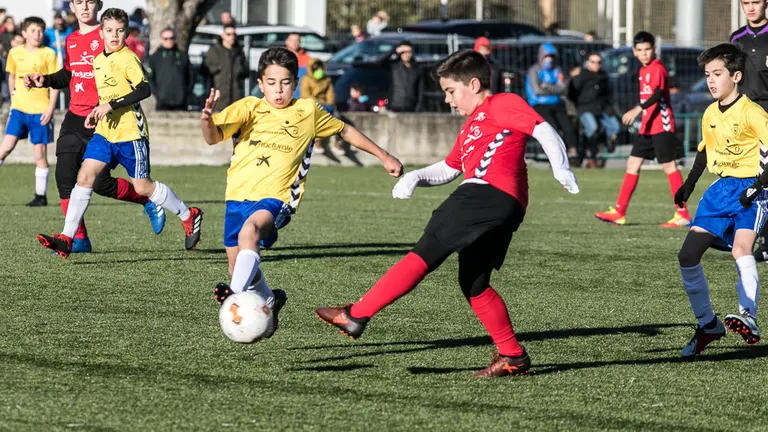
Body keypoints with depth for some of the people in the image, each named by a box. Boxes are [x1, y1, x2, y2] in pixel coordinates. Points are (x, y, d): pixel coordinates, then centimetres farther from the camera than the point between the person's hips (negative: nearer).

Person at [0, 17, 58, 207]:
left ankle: (41, 196, 9)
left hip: (40, 111, -3)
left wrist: (50, 109, -9)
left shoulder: (48, 54, -3)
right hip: (19, 108, 3)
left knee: (40, 152, 1)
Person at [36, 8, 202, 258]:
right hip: (105, 133, 7)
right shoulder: (98, 61, 14)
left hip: (130, 133, -7)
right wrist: (97, 112, 13)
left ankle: (189, 216, 21)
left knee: (143, 187, 0)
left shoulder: (128, 59, -11)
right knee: (85, 176, -8)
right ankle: (67, 238, -11)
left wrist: (112, 105, -26)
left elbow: (144, 90, -23)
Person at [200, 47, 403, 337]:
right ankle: (269, 302, 42)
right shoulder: (249, 108, 5)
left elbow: (344, 131, 23)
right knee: (238, 266, 12)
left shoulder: (308, 112, 7)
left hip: (276, 197, -3)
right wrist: (207, 120, -30)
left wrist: (384, 157, 25)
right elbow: (214, 137, -7)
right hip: (239, 194, 3)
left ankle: (237, 296, -50)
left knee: (250, 230, -36)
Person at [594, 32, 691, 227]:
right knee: (633, 164, 8)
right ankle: (619, 212, 10)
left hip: (661, 125, -9)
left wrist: (638, 109, -41)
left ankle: (682, 214, -3)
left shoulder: (657, 68, -14)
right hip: (647, 126, 9)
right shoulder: (644, 70, 15)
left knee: (669, 166, -7)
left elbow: (658, 94, -29)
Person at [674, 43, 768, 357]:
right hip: (720, 189, 8)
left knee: (741, 249, -31)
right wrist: (689, 184, 20)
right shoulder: (710, 115, 9)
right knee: (687, 255, 1)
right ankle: (707, 325, 14)